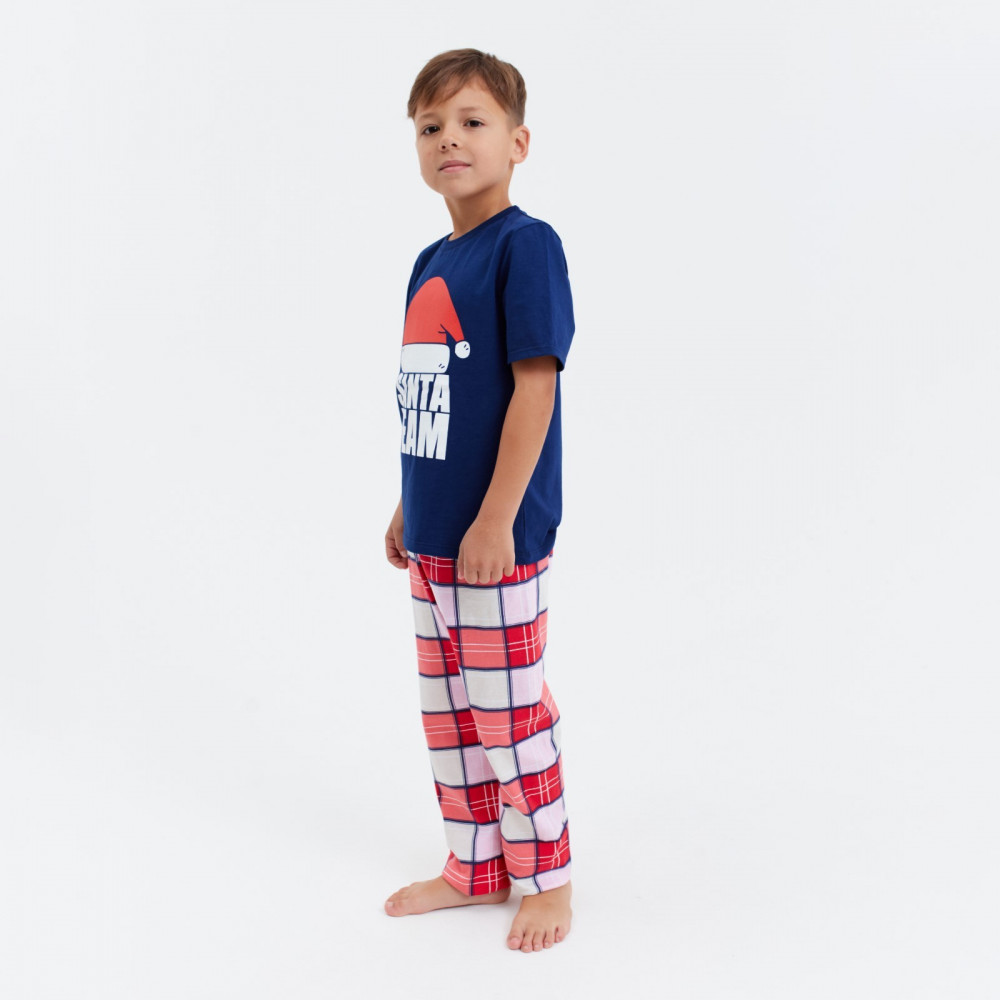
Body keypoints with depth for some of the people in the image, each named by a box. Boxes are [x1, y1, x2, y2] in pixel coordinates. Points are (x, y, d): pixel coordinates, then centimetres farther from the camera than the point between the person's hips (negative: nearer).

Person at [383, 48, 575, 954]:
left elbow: (534, 385, -18)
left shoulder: (526, 244, -12)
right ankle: (474, 867, 32)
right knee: (446, 709, 16)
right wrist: (409, 509, 17)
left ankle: (546, 876, 22)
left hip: (498, 536, -8)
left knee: (508, 712, 3)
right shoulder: (431, 263, 12)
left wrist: (495, 521, -21)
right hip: (434, 538, 8)